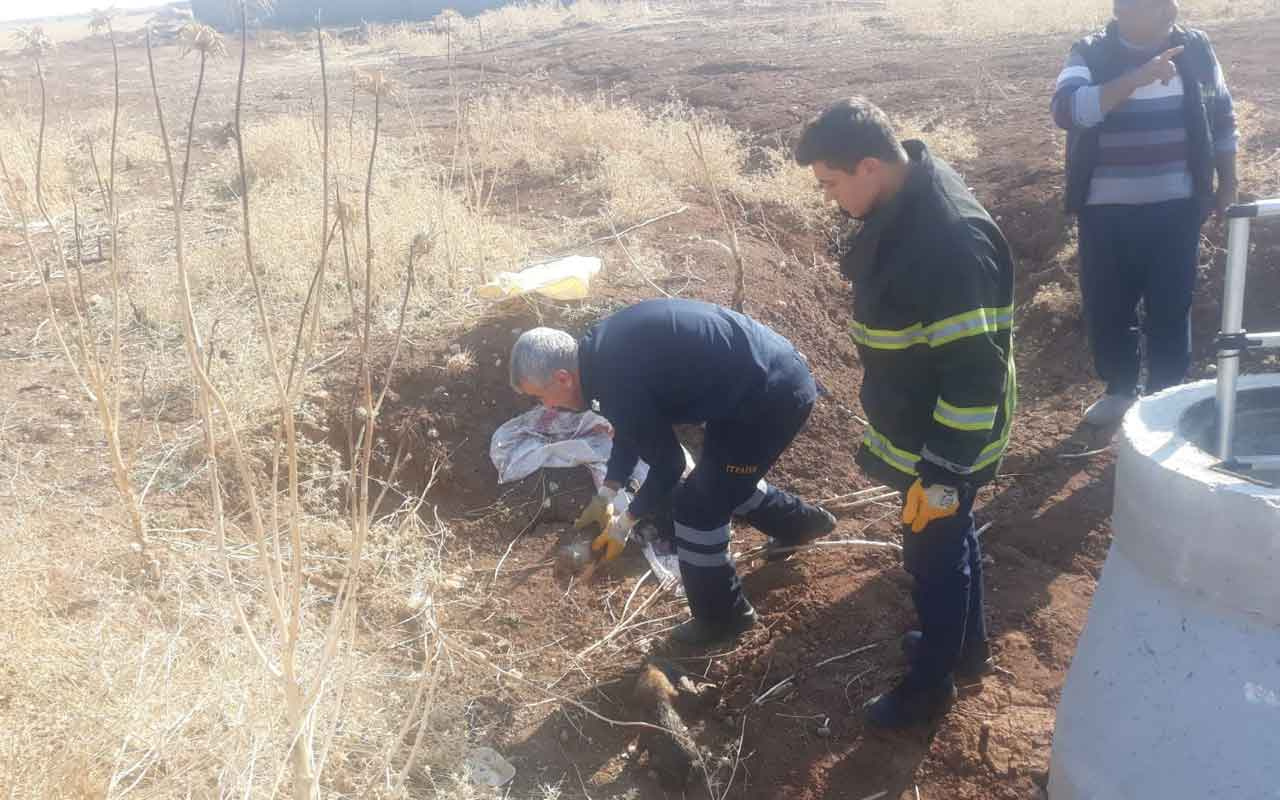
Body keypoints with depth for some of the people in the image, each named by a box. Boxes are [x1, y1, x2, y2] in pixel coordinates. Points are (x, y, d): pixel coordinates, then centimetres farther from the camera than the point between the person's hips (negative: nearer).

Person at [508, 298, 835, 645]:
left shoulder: (617, 383, -25)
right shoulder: (601, 346, 3)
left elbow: (667, 463, -13)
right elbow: (634, 430, 17)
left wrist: (625, 522, 0)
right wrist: (605, 495, 16)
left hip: (772, 396, -9)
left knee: (697, 508, 2)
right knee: (728, 478, 29)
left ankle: (721, 616, 22)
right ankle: (801, 522, 52)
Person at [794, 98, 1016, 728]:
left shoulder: (950, 240, -31)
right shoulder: (900, 208, -1)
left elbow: (975, 372, -30)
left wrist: (944, 470, -24)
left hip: (941, 444, -9)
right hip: (917, 426, 9)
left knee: (934, 553, 9)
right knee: (951, 539, 25)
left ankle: (931, 683, 31)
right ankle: (967, 646, 46)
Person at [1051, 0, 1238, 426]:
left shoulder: (1196, 50, 1)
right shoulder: (1090, 55, -6)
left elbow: (1222, 118, 14)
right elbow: (1066, 109, -27)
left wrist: (1227, 182, 15)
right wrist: (1135, 78, -34)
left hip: (1175, 210, 1)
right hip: (1107, 213, -1)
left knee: (1171, 309, 7)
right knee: (1107, 307, 9)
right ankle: (1119, 390, 29)